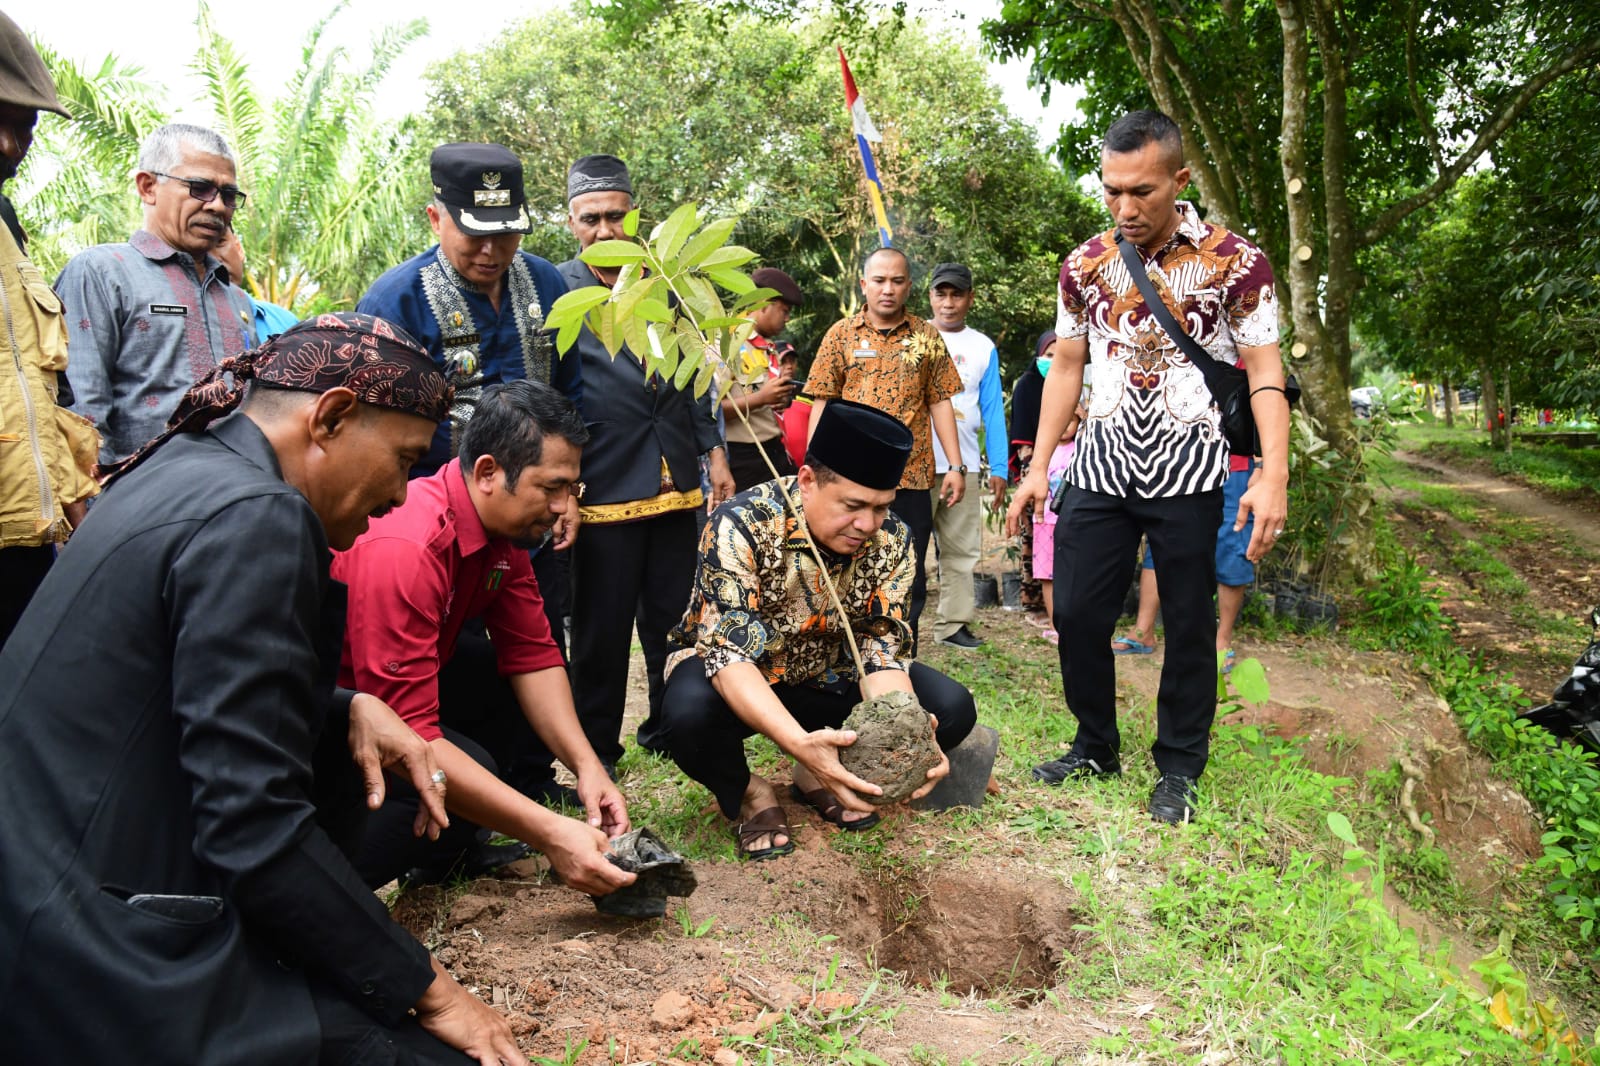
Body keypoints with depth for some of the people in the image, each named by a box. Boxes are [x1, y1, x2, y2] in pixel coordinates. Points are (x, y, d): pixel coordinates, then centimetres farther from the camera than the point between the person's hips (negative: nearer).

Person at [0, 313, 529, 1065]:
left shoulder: (182, 470, 8)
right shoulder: (255, 514, -20)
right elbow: (253, 827, -24)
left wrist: (351, 710, 3)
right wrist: (427, 990, -15)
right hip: (98, 969, -10)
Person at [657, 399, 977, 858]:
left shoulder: (891, 539, -15)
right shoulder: (741, 526, -29)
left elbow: (881, 647, -16)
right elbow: (728, 652, -35)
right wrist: (800, 742, -52)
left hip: (828, 678, 4)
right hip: (733, 677, -4)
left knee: (952, 708, -14)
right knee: (690, 713, -38)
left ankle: (818, 779, 8)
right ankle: (748, 793, -3)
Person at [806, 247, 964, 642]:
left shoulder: (927, 337, 7)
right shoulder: (841, 334, 5)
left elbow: (940, 403, 7)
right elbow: (822, 404, 4)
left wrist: (957, 466, 1)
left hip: (912, 477, 1)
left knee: (910, 583, 6)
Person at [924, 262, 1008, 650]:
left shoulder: (983, 348, 10)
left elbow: (993, 411, 9)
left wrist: (999, 468, 2)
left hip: (963, 466, 2)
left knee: (961, 548, 4)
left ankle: (952, 622, 11)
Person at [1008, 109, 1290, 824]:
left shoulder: (1236, 262, -5)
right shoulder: (1084, 265, 6)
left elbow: (1265, 375, -5)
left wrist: (1273, 477, -17)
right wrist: (1038, 468, 7)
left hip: (1188, 467, -3)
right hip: (1100, 463, 3)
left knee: (1188, 622, 4)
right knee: (1078, 611, 4)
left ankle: (1179, 768, 20)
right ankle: (1095, 747, 24)